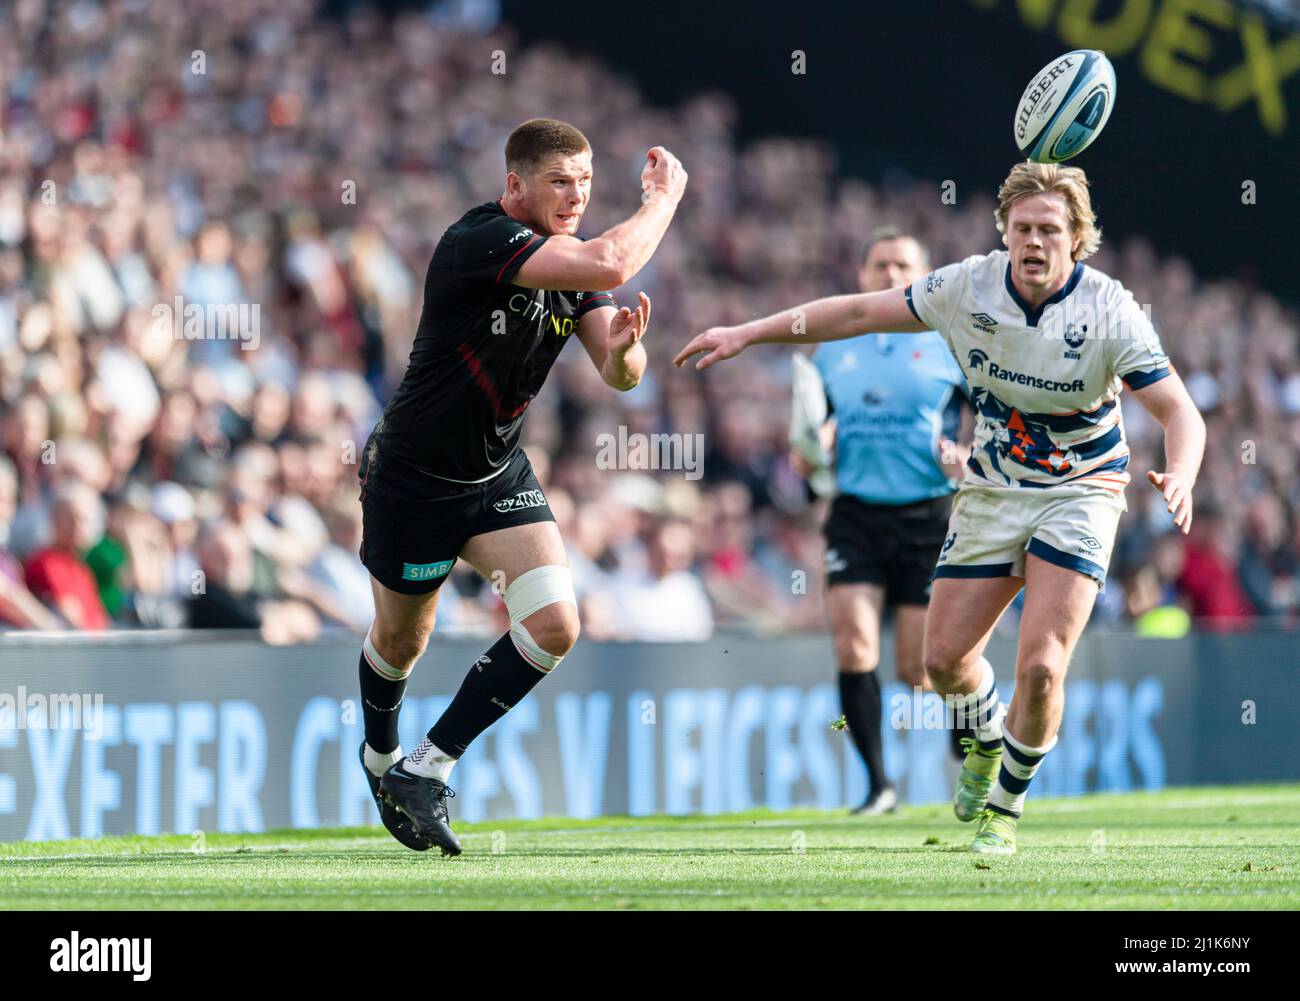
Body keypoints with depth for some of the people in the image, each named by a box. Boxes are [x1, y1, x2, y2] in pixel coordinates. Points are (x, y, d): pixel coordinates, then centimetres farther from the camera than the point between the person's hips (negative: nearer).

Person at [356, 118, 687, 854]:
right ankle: (379, 757, 46)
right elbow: (610, 266, -40)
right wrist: (666, 195, -24)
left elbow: (620, 376, -2)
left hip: (499, 474, 6)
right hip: (412, 479, -6)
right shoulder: (479, 242, -28)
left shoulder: (570, 260, -3)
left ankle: (426, 770, -2)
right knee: (400, 642, 13)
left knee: (554, 627, -13)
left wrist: (622, 350, -26)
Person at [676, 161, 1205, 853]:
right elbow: (860, 312, -1)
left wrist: (1179, 476, -44)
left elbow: (1181, 413, -22)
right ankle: (986, 739, 41)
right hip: (992, 491, 4)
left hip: (1080, 492, -4)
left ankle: (1005, 804, 9)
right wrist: (748, 334, -2)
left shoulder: (1110, 312, -20)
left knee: (1041, 667, -18)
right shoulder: (969, 288, -11)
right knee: (944, 659, 5)